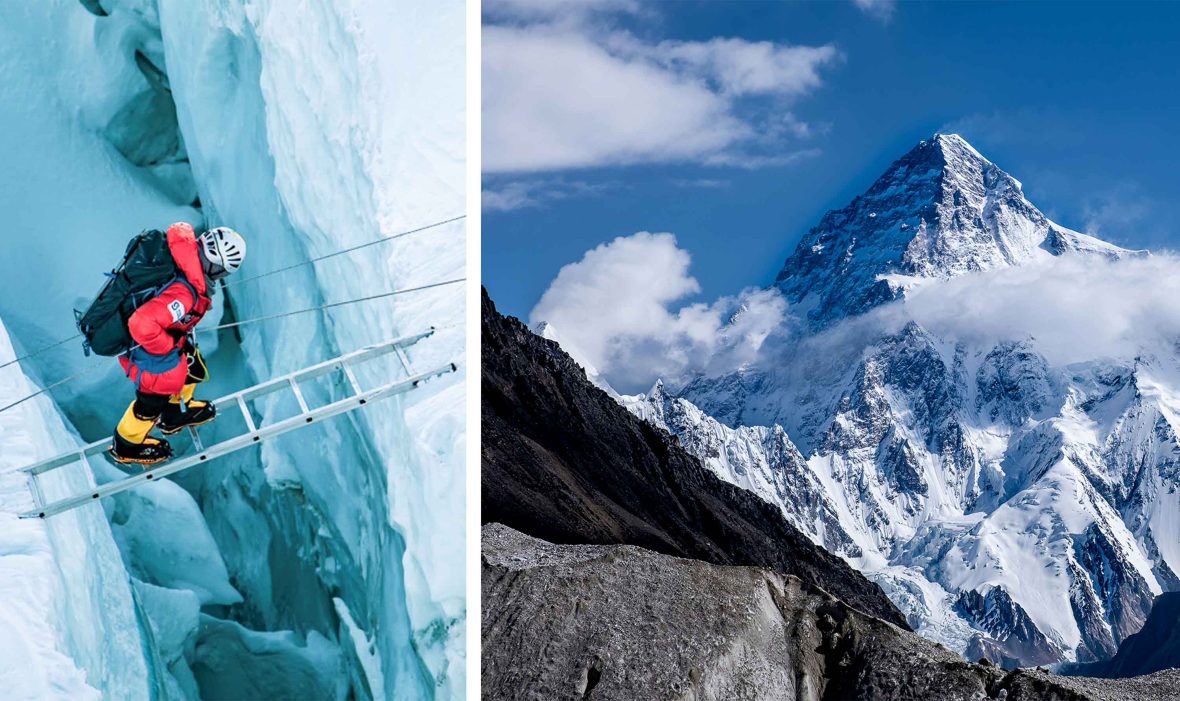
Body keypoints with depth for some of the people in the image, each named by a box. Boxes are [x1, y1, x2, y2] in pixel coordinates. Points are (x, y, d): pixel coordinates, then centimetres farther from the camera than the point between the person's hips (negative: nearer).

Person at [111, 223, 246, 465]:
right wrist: (168, 345, -26)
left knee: (193, 368, 27)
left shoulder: (186, 252, -20)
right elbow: (142, 324, -48)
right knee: (154, 398, 18)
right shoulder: (184, 294, -43)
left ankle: (176, 413, 56)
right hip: (145, 348, -8)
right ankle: (126, 446, 45)